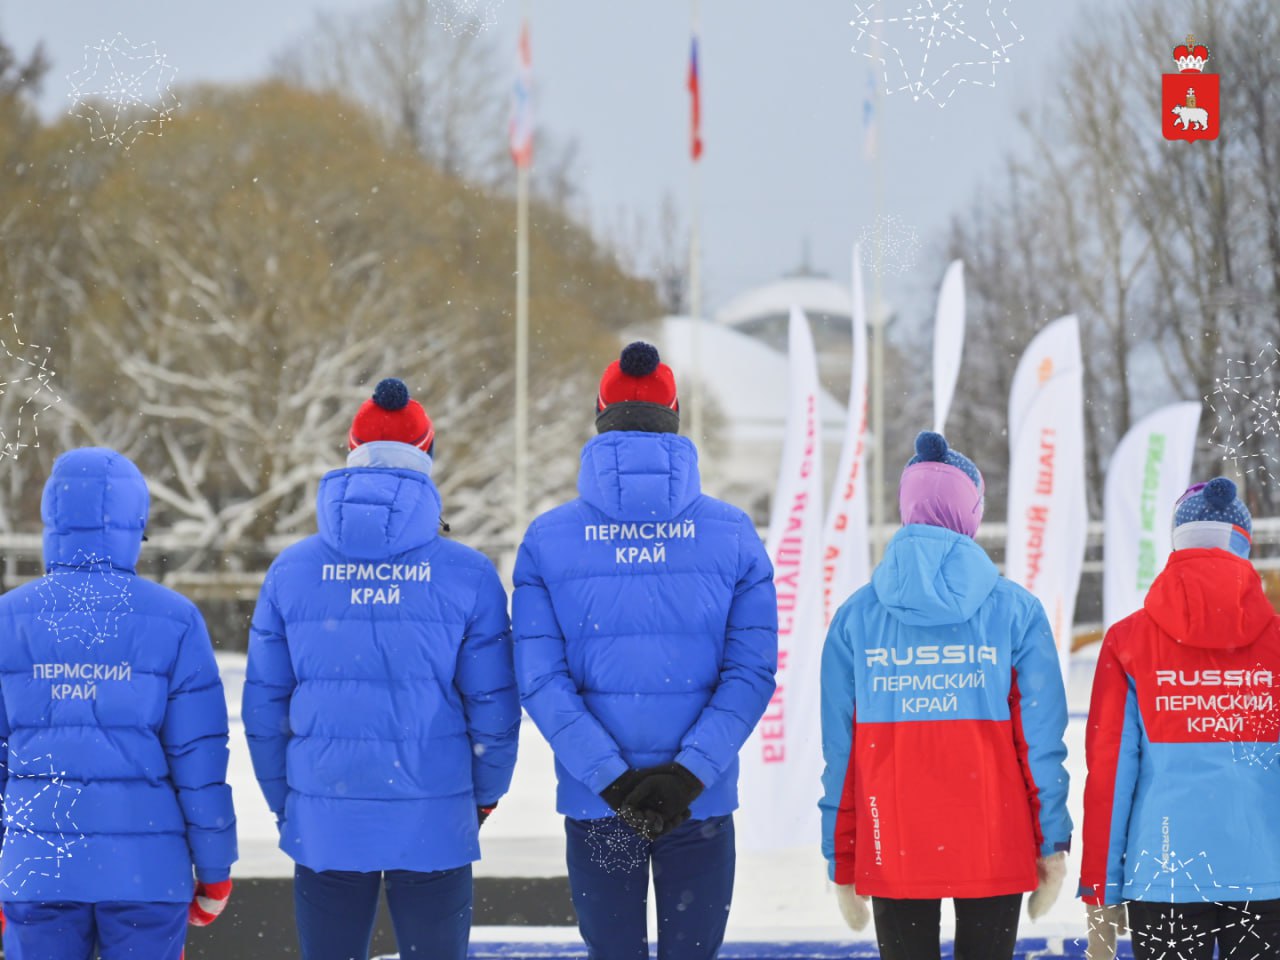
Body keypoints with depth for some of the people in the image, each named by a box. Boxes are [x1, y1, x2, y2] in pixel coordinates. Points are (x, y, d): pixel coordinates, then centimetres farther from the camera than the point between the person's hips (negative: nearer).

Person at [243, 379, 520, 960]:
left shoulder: (292, 570, 0)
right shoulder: (467, 576, -6)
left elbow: (263, 708, 4)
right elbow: (494, 709, -2)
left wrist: (283, 802, 17)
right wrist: (485, 793, 15)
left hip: (324, 825, 2)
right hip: (434, 825, -1)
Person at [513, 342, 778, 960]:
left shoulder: (547, 539, -3)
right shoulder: (732, 534, -2)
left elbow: (541, 680, -10)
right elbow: (751, 672, -9)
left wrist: (612, 781, -12)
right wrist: (688, 774, -14)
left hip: (595, 806, 0)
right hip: (703, 804, 0)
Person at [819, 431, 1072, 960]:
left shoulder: (856, 617, 2)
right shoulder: (1015, 609, -1)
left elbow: (840, 751, 2)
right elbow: (1041, 739, -2)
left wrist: (841, 860, 8)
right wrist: (1052, 842, 4)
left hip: (892, 853, 1)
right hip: (995, 850, -1)